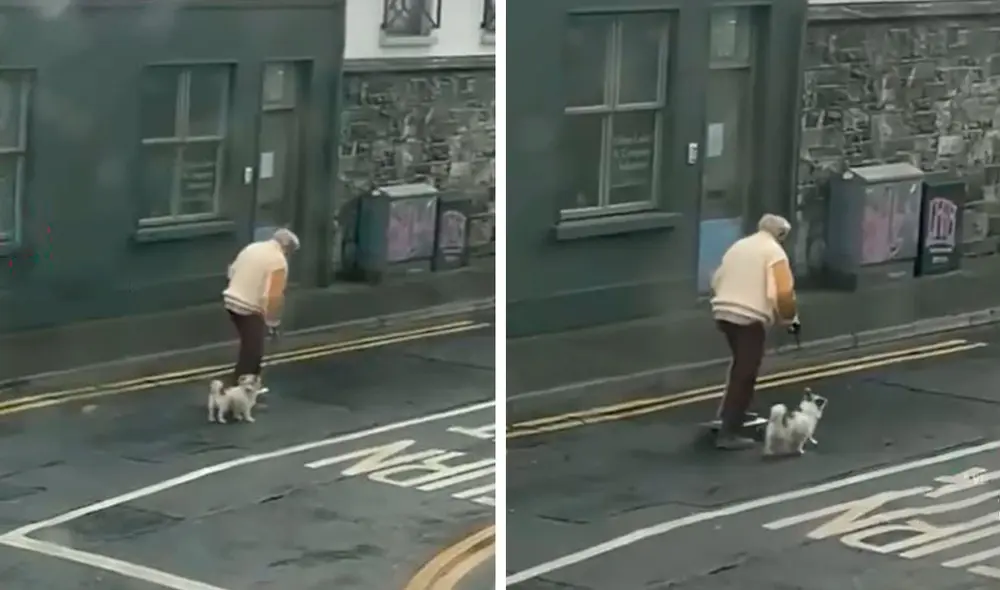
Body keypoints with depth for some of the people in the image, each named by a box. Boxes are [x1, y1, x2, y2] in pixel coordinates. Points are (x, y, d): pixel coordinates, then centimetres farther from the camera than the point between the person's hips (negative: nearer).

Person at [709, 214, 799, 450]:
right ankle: (728, 433, -4)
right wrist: (790, 317, 0)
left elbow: (716, 281, 18)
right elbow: (784, 292, -16)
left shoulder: (738, 246, 18)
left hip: (723, 312, 7)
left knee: (740, 365, 28)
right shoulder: (774, 251, -4)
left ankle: (728, 413, 34)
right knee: (745, 374, -2)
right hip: (750, 317, -7)